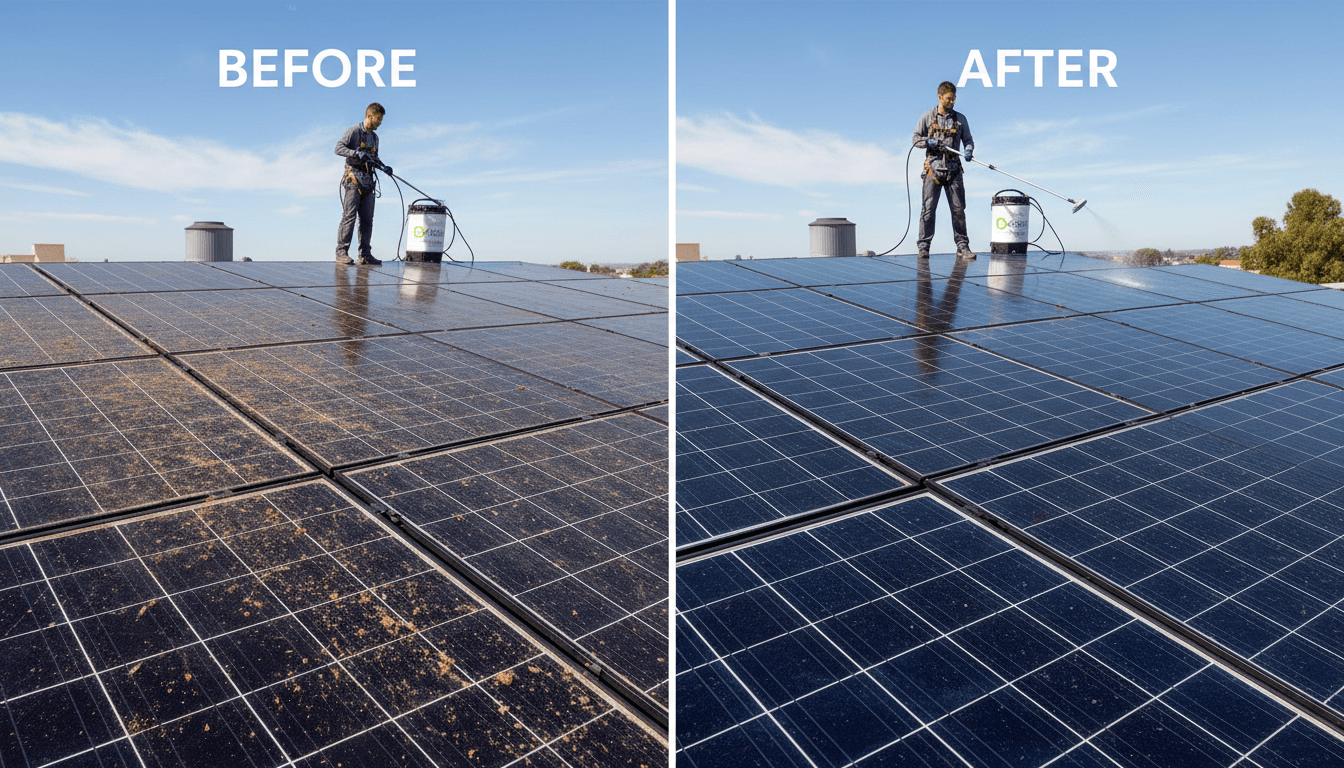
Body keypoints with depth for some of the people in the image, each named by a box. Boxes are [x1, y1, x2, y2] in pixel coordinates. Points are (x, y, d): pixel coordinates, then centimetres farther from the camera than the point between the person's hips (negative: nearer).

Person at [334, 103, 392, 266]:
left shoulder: (374, 137, 21)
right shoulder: (353, 131, -1)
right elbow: (338, 148, -11)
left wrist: (383, 167, 10)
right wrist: (357, 153, -26)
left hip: (367, 182, 7)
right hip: (353, 180, -7)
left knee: (367, 219, 3)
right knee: (349, 216, -12)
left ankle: (365, 254, 6)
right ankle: (341, 252, -10)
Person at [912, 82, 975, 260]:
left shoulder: (960, 118, 13)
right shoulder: (927, 117, 7)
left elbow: (968, 139, 16)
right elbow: (916, 138, 8)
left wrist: (968, 150, -6)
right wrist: (929, 142, -12)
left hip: (953, 170, 2)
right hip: (933, 168, -2)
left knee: (959, 209, 0)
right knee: (928, 208, -5)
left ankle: (962, 247, 5)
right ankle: (923, 246, -1)